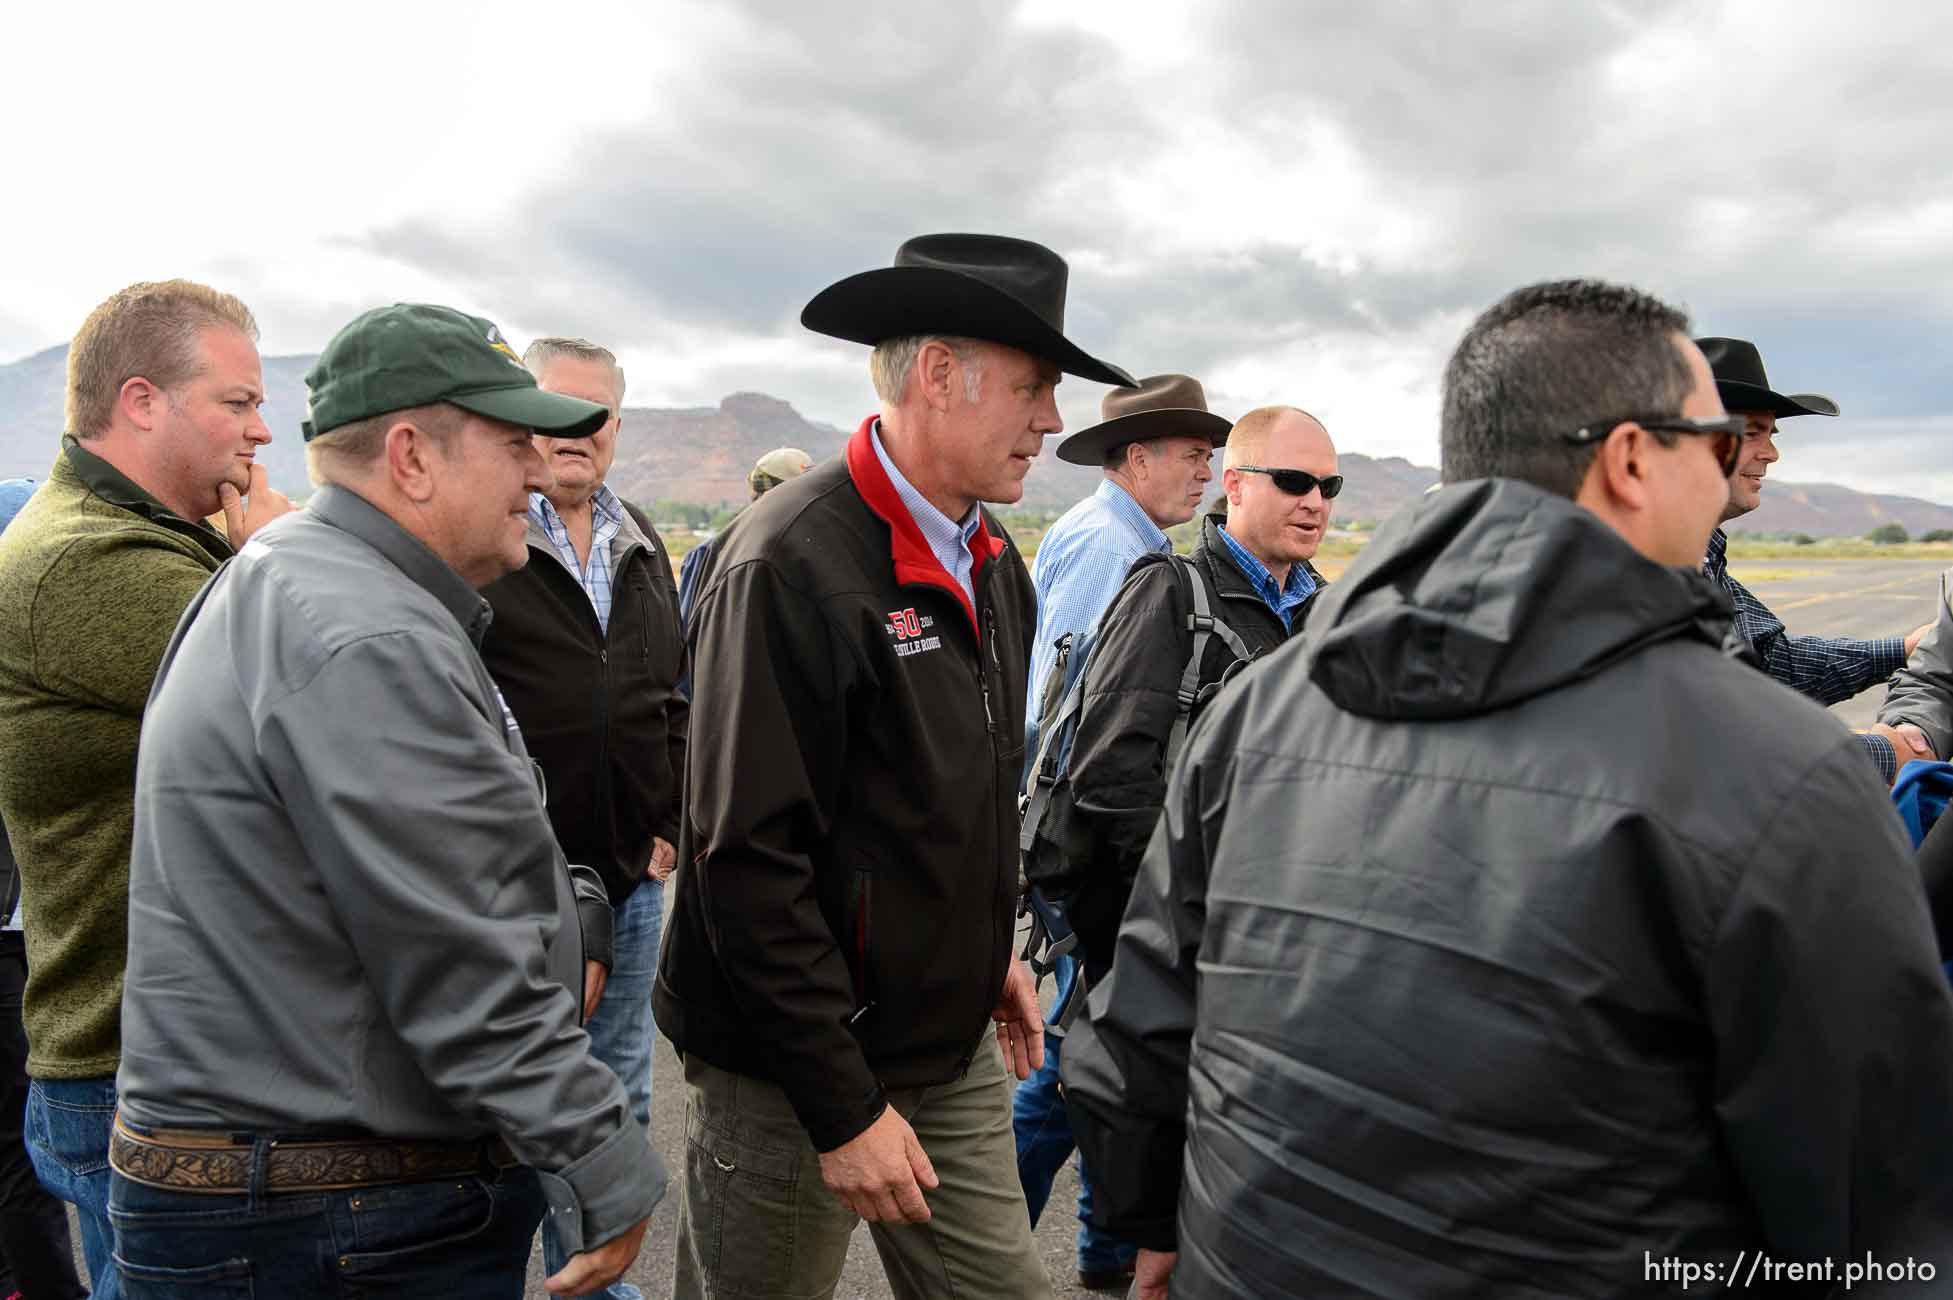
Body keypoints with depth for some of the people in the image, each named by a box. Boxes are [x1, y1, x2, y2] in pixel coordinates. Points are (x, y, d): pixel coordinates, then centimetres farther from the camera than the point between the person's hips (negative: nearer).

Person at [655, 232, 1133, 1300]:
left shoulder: (994, 564, 4)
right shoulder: (790, 563, -21)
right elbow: (748, 860, -22)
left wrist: (989, 949, 15)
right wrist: (843, 1109, -19)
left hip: (955, 1052, 7)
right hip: (791, 1077, -7)